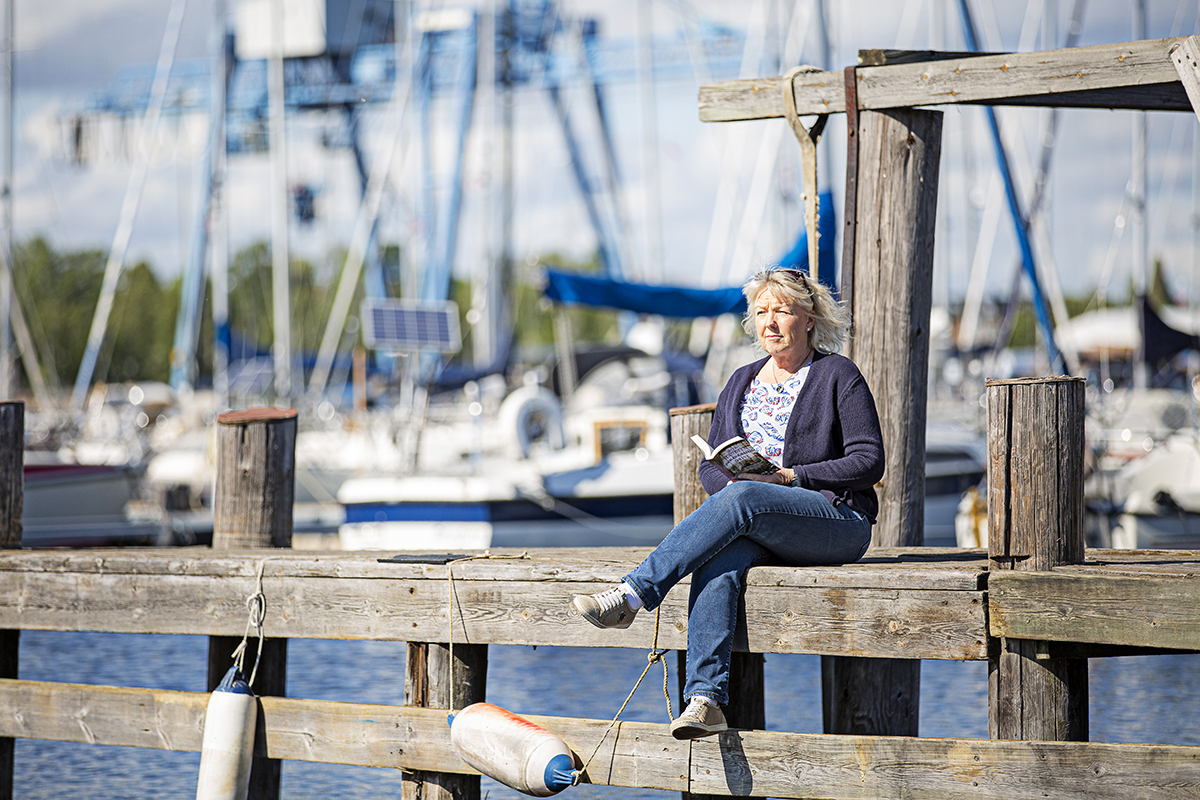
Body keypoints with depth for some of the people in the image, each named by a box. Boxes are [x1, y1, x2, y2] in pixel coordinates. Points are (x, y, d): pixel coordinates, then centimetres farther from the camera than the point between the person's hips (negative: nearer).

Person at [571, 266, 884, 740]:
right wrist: (731, 481, -7)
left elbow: (868, 462, -5)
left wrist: (791, 476, -14)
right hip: (754, 528, 4)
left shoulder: (838, 376, 3)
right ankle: (705, 700, -46)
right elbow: (711, 467, 18)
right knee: (719, 563, -33)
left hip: (838, 520, -4)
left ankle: (631, 595, -39)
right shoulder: (742, 383, 20)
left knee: (741, 499, -36)